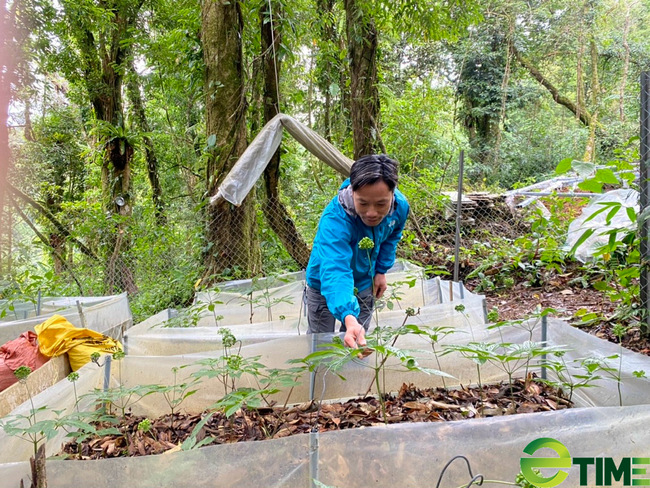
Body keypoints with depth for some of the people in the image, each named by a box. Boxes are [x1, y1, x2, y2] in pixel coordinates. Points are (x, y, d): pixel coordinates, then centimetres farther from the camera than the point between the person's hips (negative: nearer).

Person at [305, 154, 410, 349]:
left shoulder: (400, 207, -24)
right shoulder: (335, 220, -43)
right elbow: (334, 271, -55)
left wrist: (381, 270, 0)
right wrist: (348, 317, -70)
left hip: (365, 282, 4)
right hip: (325, 284, -4)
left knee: (358, 340, 18)